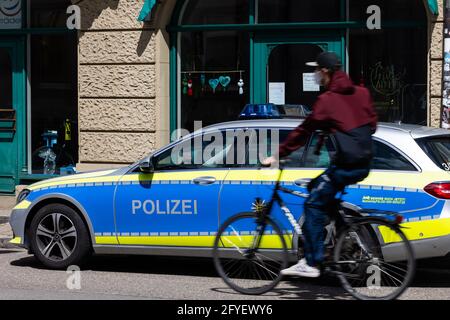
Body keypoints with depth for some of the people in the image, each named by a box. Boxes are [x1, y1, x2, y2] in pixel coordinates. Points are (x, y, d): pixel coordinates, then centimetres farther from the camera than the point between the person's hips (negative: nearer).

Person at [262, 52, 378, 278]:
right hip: (364, 164, 8)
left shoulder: (327, 100, -9)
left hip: (345, 165, -8)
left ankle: (311, 264, -6)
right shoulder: (362, 93, 12)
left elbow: (304, 132, -8)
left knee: (313, 205, -1)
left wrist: (277, 155, -3)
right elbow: (371, 125, 19)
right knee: (316, 187, 25)